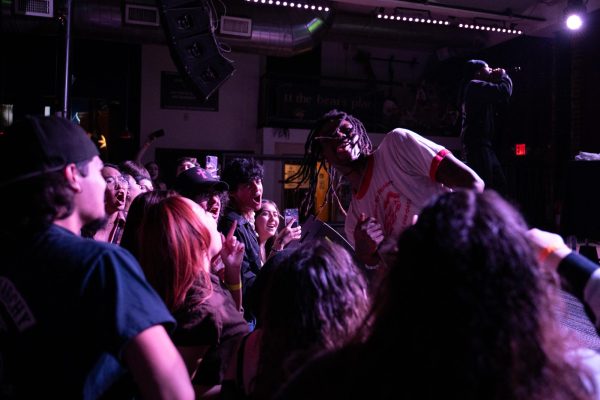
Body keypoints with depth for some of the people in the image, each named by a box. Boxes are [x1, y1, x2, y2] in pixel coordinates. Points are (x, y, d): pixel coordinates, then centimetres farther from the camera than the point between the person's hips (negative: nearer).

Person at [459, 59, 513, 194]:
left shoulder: (476, 89, 25)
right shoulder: (475, 85, -7)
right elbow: (504, 92, -18)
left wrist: (498, 80, 16)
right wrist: (504, 76, 1)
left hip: (482, 144, 11)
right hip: (477, 143, -11)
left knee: (499, 183, 12)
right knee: (484, 187, -16)